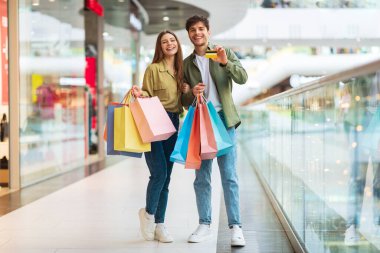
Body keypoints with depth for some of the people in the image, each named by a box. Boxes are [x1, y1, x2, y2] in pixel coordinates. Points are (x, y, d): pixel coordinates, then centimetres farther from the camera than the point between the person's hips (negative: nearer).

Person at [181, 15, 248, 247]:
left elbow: (243, 78, -7)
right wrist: (191, 93, -10)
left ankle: (236, 227, -3)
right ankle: (204, 225, 15)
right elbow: (184, 100, 13)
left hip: (223, 120, -3)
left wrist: (226, 62, -23)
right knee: (202, 178, 6)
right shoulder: (187, 64, 12)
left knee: (229, 176, -6)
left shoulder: (225, 53, 6)